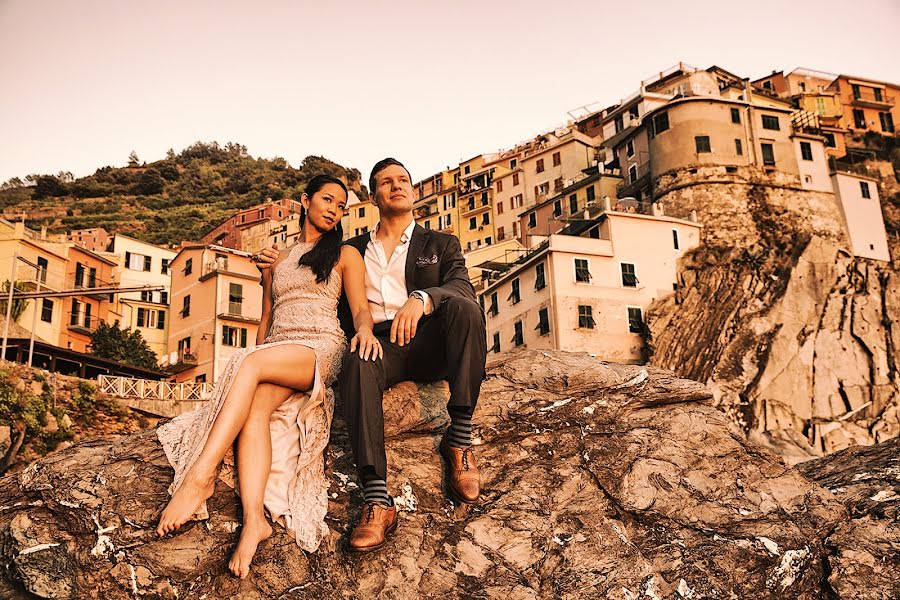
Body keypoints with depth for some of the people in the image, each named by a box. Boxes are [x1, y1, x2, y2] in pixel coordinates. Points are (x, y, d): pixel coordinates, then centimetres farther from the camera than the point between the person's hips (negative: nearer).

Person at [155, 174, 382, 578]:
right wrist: (256, 356, 7)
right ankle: (254, 518, -47)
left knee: (250, 364, -34)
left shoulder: (345, 255, 16)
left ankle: (200, 477, -41)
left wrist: (365, 330, -21)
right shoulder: (276, 262, 27)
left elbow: (360, 308, 3)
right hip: (274, 354, 3)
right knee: (256, 403, -32)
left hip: (321, 348, -3)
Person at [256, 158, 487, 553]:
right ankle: (376, 500, -45)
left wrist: (422, 298, -23)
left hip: (429, 344, 0)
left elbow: (463, 289, -1)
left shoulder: (440, 244, 20)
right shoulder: (352, 249, 27)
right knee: (357, 364, -37)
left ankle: (459, 440, -30)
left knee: (464, 308, -33)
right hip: (376, 343, 1)